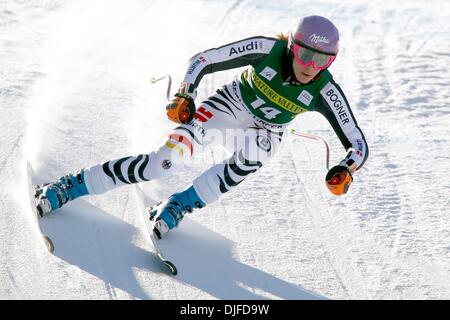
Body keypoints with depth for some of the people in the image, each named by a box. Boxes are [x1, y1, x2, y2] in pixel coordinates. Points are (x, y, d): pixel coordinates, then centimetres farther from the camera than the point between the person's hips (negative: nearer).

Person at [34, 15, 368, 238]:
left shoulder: (325, 91, -25)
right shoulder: (267, 49, -27)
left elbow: (359, 145, -22)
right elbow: (203, 59, -20)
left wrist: (345, 169, -43)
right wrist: (185, 95, -35)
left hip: (266, 131, 2)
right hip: (230, 103, -1)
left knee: (249, 160, -37)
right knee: (168, 158, -21)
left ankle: (180, 204, -19)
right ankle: (74, 185, -11)